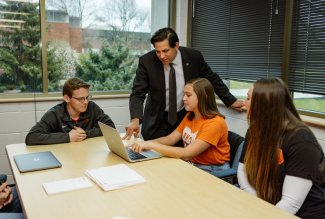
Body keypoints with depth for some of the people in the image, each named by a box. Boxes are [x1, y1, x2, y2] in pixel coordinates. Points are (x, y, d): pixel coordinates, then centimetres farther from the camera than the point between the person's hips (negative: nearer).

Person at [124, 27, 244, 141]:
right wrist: (135, 119, -34)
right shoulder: (146, 61, -16)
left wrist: (231, 101, 6)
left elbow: (212, 79, 2)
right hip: (157, 121, 0)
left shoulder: (193, 57, -13)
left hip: (186, 117, 1)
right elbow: (137, 94, -17)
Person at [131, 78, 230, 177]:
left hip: (212, 171, -6)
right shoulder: (189, 117, 6)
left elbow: (187, 153, -28)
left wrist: (151, 145, -29)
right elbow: (170, 139, 3)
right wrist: (146, 143, -15)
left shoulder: (215, 123, -21)